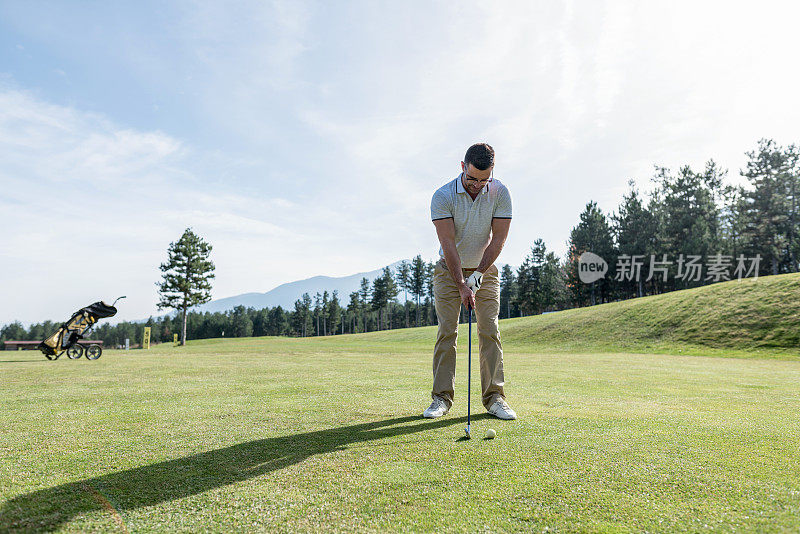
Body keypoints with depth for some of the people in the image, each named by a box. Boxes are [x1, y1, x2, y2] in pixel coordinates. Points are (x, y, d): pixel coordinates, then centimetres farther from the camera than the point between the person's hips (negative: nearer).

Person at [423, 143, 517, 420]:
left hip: (485, 270, 2)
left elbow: (498, 238, -12)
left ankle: (494, 396, 4)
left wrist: (478, 273, -20)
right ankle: (442, 397, 1)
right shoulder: (443, 196, -18)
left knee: (490, 331, -4)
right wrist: (461, 285, -27)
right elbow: (448, 244, -22)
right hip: (449, 270, -1)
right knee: (446, 332, -6)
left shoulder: (500, 194, -11)